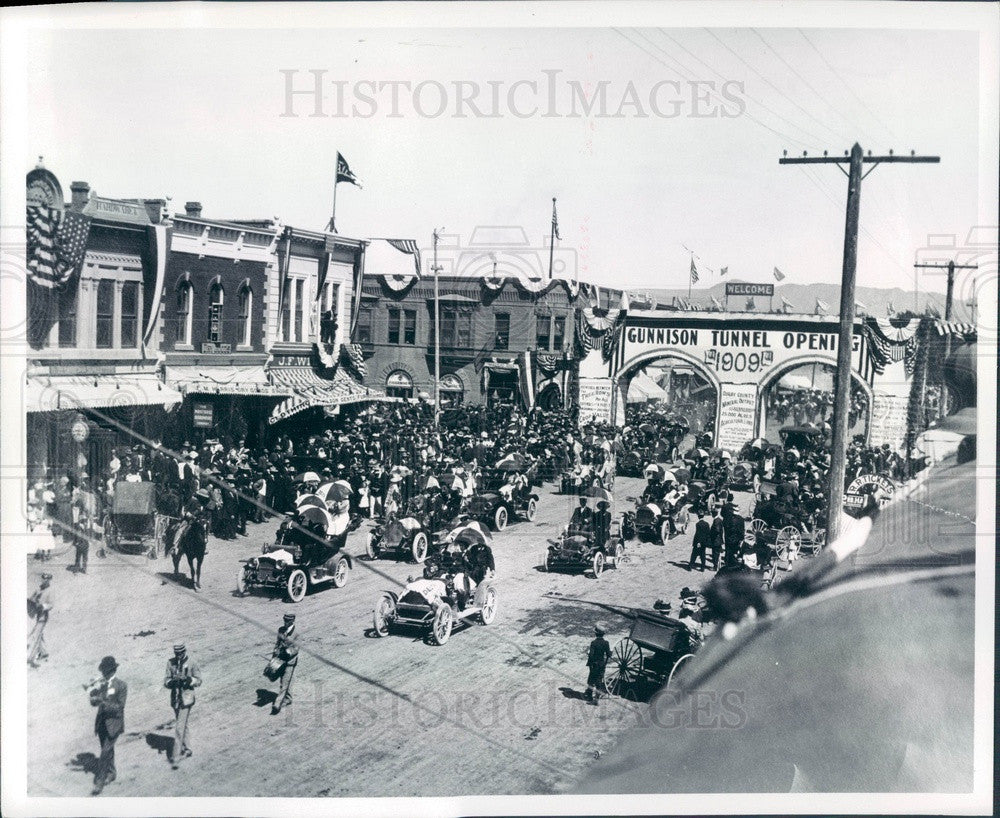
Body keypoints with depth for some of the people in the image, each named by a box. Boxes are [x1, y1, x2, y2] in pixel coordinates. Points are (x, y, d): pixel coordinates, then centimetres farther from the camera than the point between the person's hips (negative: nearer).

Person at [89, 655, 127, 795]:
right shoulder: (101, 683, 2)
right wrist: (94, 691, -21)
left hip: (114, 722, -5)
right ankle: (111, 773, 37)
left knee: (106, 751, -9)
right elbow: (93, 702, -2)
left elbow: (119, 706, -16)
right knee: (107, 749, 18)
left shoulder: (121, 685, -12)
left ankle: (99, 781, -3)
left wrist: (104, 703, -30)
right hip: (102, 721, 5)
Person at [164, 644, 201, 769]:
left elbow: (199, 680, -2)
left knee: (180, 728, -10)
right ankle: (186, 749, 36)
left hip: (186, 699, -5)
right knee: (182, 725, 19)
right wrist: (171, 682, -20)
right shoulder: (171, 663, 0)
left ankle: (175, 757, -9)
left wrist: (189, 680, -22)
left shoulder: (191, 664, -9)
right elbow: (166, 681, 2)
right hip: (175, 698, 5)